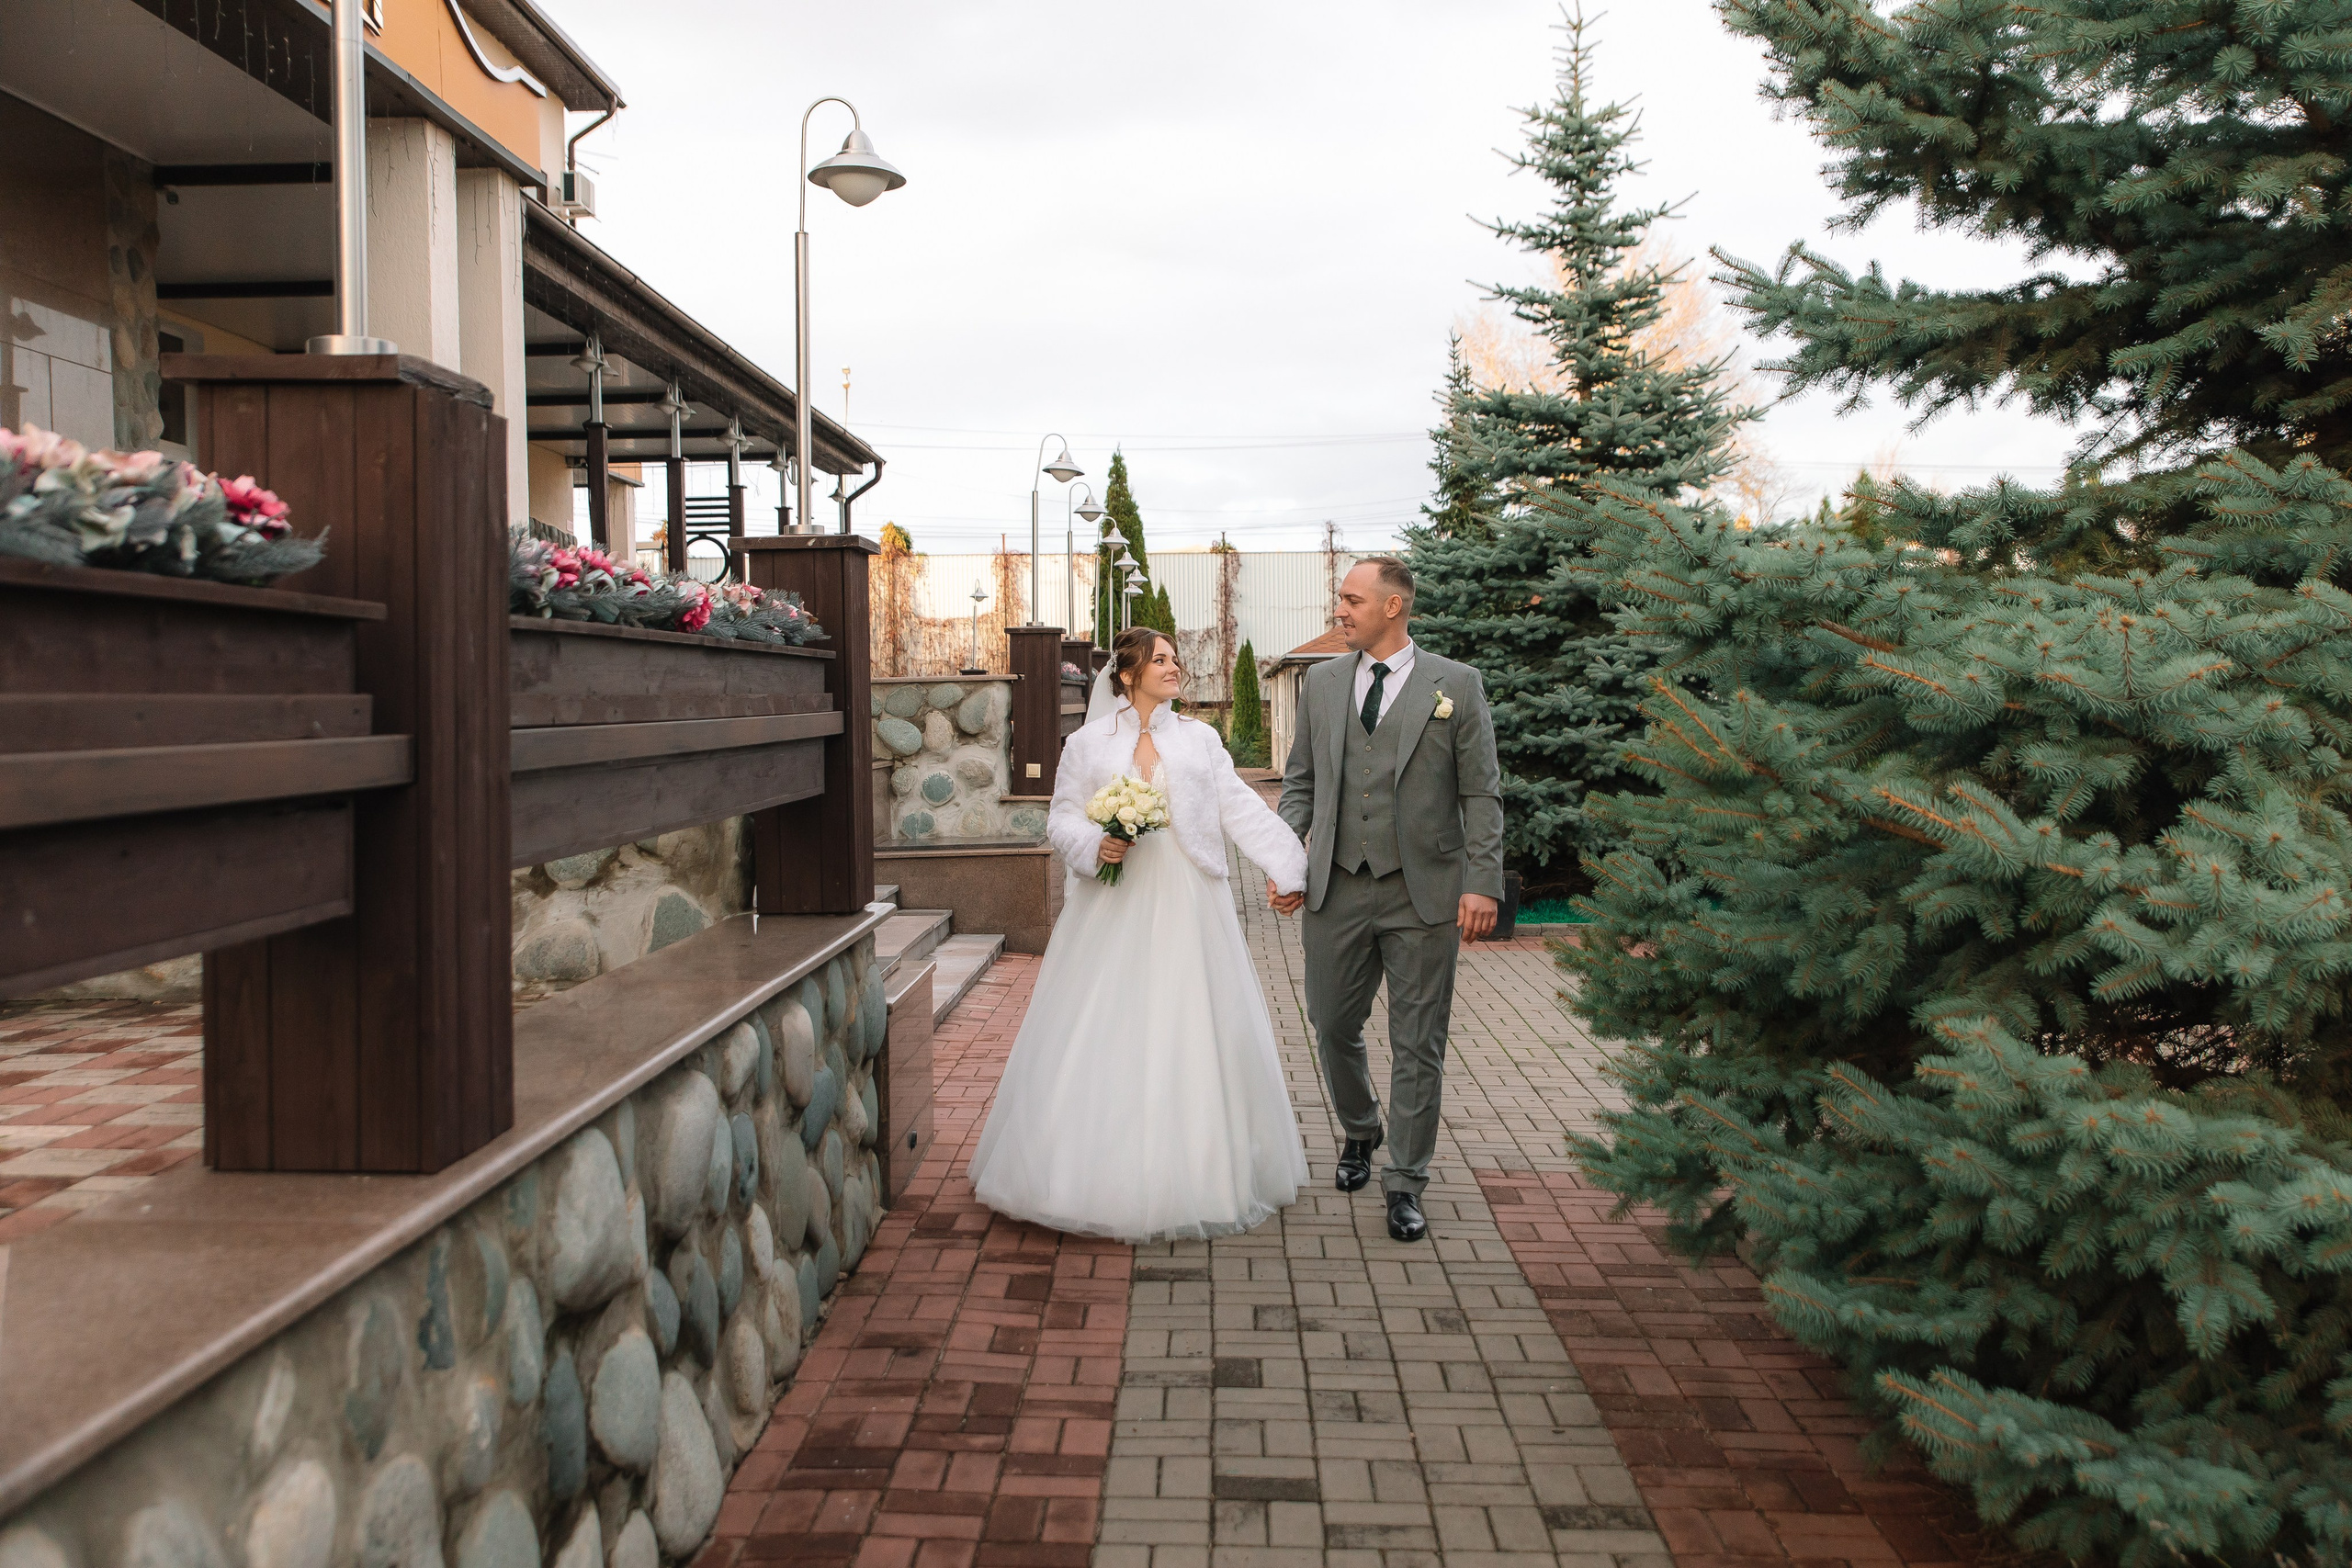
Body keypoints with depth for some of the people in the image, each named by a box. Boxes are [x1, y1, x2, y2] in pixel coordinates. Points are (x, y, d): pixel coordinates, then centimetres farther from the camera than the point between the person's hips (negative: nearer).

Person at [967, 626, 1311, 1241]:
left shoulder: (1200, 739, 10)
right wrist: (1095, 846, -15)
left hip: (1187, 907, 1)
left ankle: (1195, 1175, 16)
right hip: (1114, 909, -1)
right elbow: (1063, 817, 5)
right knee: (1103, 1037, 0)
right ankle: (1106, 1174, 12)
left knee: (1192, 1031, 4)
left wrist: (1288, 866, -2)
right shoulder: (1089, 743, 5)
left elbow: (1241, 809, 5)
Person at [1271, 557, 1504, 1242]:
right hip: (1337, 889, 3)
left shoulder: (1456, 684, -1)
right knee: (1334, 1027, 12)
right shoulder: (1322, 682, 9)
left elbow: (1482, 793, -2)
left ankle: (1405, 1185, 18)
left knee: (1418, 1045, 4)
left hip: (1423, 893, -3)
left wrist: (1482, 883, -10)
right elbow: (1300, 780, 13)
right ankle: (1359, 1133, 40)